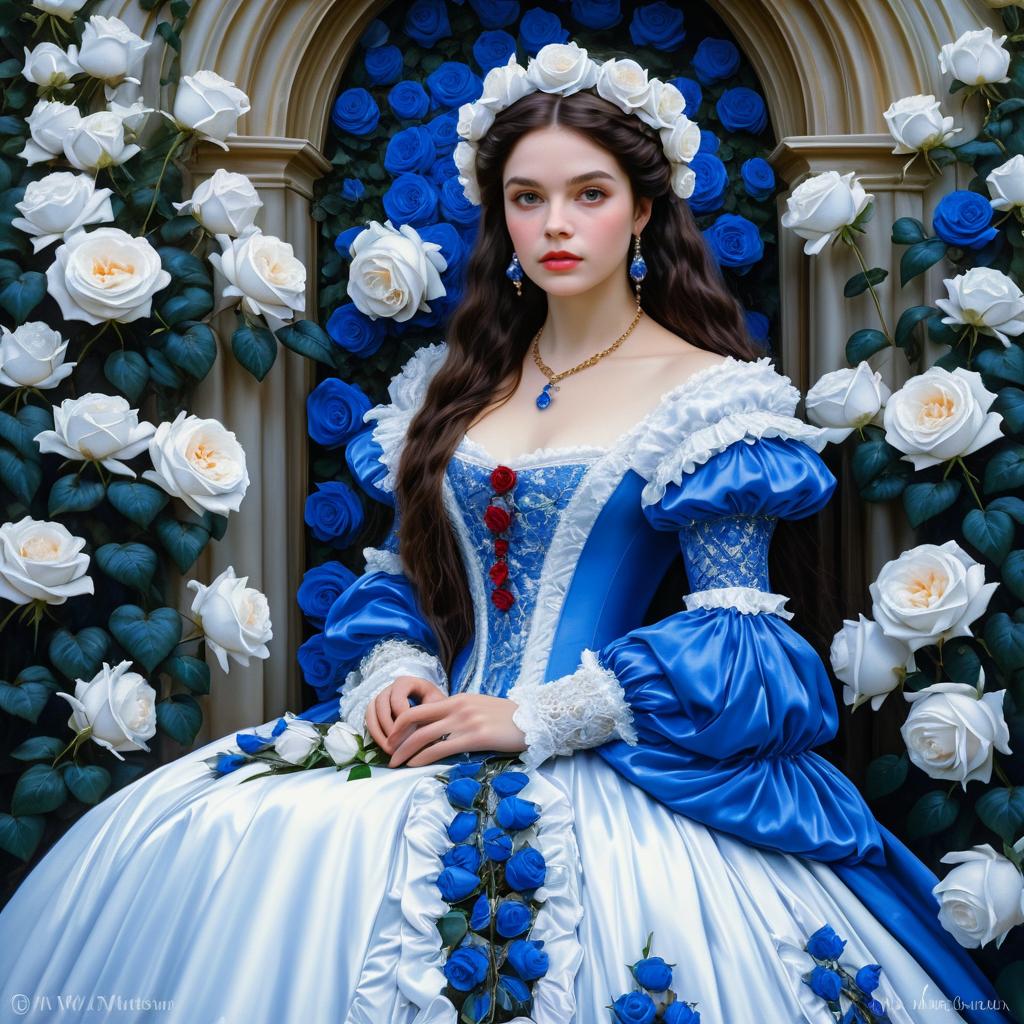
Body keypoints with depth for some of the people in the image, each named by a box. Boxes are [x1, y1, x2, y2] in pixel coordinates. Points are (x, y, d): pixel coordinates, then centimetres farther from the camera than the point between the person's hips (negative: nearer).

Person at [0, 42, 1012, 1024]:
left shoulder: (708, 390, -1)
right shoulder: (454, 380, 14)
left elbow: (734, 634, -7)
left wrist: (533, 718, -13)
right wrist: (395, 672, -3)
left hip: (606, 759, -4)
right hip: (431, 729, 4)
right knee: (181, 843, -17)